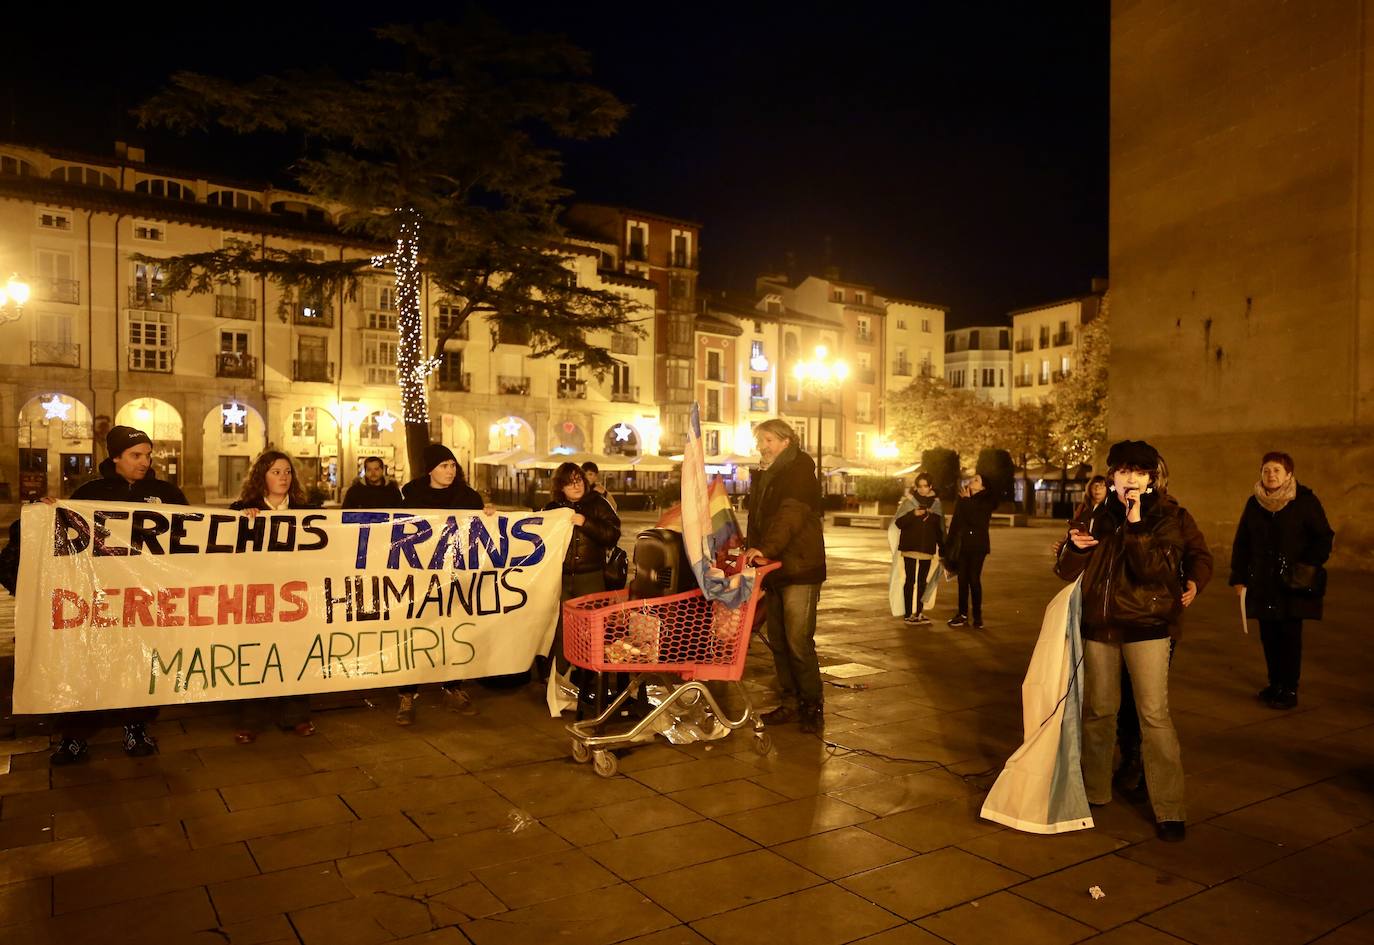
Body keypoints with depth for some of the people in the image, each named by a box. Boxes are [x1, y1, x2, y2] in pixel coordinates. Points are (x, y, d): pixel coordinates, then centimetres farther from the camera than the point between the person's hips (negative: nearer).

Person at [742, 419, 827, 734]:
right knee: (778, 640, 10)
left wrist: (765, 548, -33)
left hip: (800, 569, -8)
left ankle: (813, 705, 6)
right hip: (773, 569, 8)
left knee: (798, 640, -7)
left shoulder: (800, 469, -8)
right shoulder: (761, 476, 18)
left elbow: (791, 513, -22)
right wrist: (751, 552, 10)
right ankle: (790, 702, 20)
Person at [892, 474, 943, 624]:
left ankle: (919, 612, 20)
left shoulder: (936, 503, 7)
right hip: (910, 548, -3)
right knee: (910, 581, -1)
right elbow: (898, 523, -8)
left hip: (927, 549, 3)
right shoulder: (909, 501, -3)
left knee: (922, 582, 10)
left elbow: (939, 528, 11)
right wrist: (913, 514, -23)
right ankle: (908, 613, 5)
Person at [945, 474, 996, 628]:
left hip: (977, 545, -4)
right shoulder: (962, 498, 7)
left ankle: (977, 616, 4)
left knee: (974, 579, -5)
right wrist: (950, 545, 5)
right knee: (963, 579, 7)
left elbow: (976, 520, -19)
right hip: (962, 545, 4)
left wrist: (968, 501, -12)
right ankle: (963, 614, 15)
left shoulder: (986, 501, -5)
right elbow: (955, 521, 8)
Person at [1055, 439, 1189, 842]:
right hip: (1099, 626, 4)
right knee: (1098, 711, 13)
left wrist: (1135, 523, -22)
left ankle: (1169, 810, 4)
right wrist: (1075, 546, -15)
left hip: (1146, 626, -4)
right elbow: (1067, 572, 6)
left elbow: (1156, 570, -19)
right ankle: (1094, 791, 28)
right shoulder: (1098, 515, 6)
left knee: (1154, 715, -6)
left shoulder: (1165, 517, -3)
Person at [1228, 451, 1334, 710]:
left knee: (1290, 635, -1)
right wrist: (1239, 577, 8)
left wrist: (1310, 566, -12)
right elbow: (1241, 542, 11)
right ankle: (1275, 684, 19)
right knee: (1268, 635, 7)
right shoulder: (1254, 503, 7)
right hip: (1263, 584, 4)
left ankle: (1289, 690, 7)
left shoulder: (1305, 501, -4)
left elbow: (1324, 537, -1)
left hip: (1293, 584, -4)